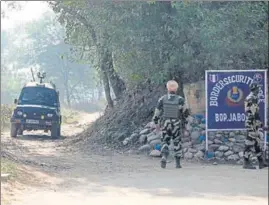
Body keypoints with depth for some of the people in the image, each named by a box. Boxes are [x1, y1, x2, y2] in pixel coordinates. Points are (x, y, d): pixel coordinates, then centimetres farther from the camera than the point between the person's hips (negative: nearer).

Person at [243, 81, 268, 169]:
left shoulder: (254, 98, 17)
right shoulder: (251, 98, -15)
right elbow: (250, 113, -21)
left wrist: (260, 124, 24)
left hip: (255, 123, 10)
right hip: (252, 123, -10)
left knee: (256, 142, 12)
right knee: (250, 142, -6)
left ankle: (261, 162, 16)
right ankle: (246, 163, -3)